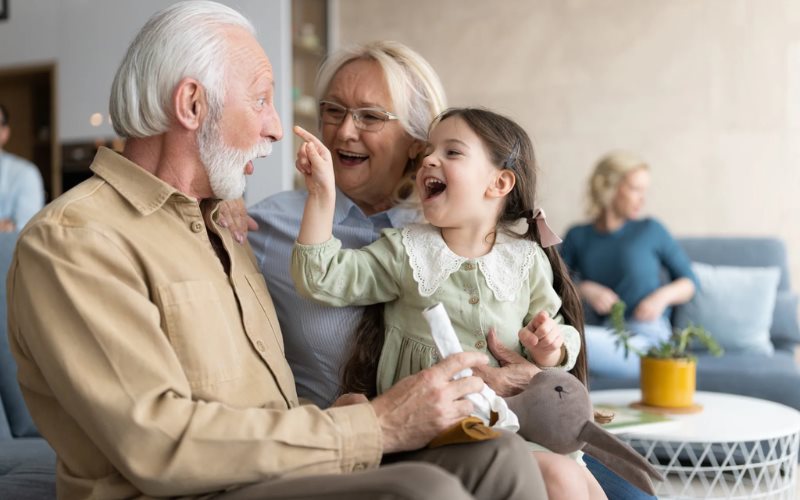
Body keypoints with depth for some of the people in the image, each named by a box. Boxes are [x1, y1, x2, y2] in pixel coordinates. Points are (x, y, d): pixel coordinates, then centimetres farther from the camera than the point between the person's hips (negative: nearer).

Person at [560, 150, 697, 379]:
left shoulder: (651, 230, 8)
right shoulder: (578, 237, 13)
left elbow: (689, 282, 14)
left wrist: (663, 296, -6)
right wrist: (585, 290, -9)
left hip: (645, 338, -2)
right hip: (602, 336, 2)